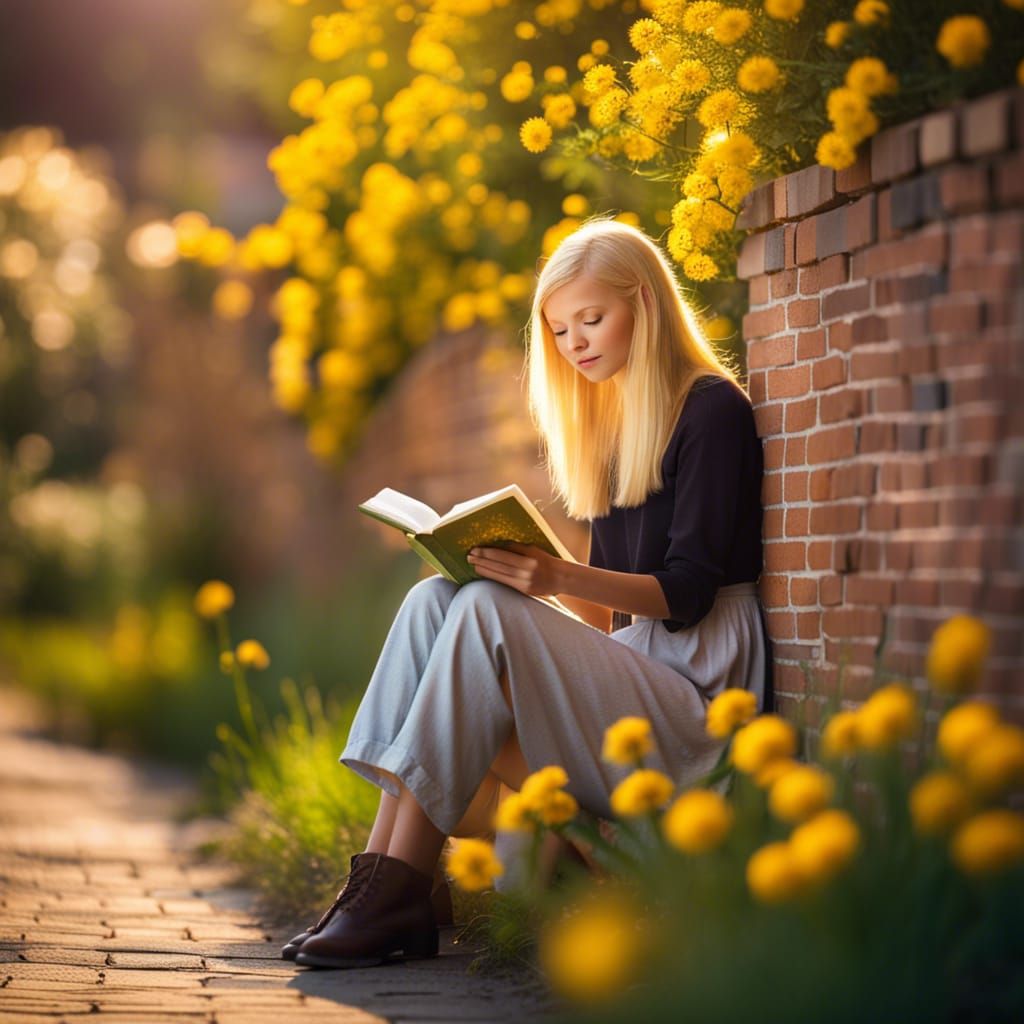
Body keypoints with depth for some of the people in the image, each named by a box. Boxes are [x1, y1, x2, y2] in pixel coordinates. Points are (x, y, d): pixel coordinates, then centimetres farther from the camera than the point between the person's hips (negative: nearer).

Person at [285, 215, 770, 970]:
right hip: (625, 664, 8)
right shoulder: (609, 423, 20)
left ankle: (402, 888, -28)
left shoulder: (713, 411, -4)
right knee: (434, 598, -12)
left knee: (486, 611, -26)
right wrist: (531, 570, 1)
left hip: (699, 687, -8)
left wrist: (561, 579, -27)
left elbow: (686, 593, -13)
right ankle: (383, 864, -25)